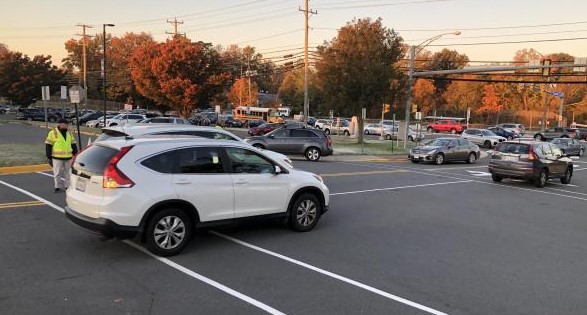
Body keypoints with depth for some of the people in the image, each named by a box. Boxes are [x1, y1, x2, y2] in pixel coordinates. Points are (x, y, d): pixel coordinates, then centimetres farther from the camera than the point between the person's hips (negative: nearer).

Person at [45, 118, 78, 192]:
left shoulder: (69, 133, 12)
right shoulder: (53, 133, -4)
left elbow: (73, 145, 16)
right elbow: (48, 146, -4)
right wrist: (49, 158, -7)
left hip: (68, 157, 5)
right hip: (57, 157, -5)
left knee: (67, 173, 9)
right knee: (57, 173, 1)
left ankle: (67, 186, 16)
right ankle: (58, 187, 8)